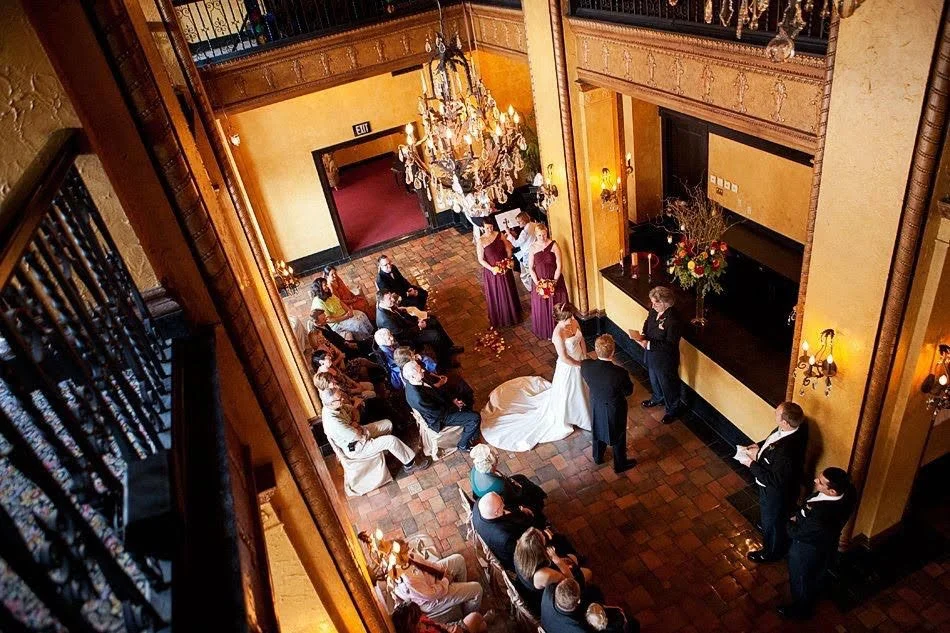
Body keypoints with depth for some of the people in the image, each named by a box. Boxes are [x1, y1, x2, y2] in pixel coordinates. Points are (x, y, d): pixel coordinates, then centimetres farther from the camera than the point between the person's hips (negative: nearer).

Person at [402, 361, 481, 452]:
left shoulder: (412, 382, -13)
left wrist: (451, 401, -2)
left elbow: (435, 392, 4)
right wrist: (452, 404, -11)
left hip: (439, 405, 8)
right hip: (439, 418, -8)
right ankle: (463, 446, 14)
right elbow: (438, 413, -24)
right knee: (475, 418, -10)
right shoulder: (417, 398, -39)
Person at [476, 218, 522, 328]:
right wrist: (491, 268, -22)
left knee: (509, 293, 18)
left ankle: (512, 315, 39)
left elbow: (508, 249, 4)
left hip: (505, 269, 3)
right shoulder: (480, 241, -16)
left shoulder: (499, 235, -6)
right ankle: (499, 319, 29)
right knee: (495, 296, 10)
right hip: (491, 271, -3)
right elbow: (481, 259, -12)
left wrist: (508, 261, -11)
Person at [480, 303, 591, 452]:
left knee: (580, 389, 31)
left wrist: (585, 358, 0)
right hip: (567, 367, -7)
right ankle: (562, 421, 45)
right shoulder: (558, 334, -36)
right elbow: (564, 358, -30)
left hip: (579, 363, 7)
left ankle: (579, 411, 61)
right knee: (565, 393, 18)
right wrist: (580, 365, -18)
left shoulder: (574, 322, -13)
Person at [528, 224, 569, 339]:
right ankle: (546, 332, 26)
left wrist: (554, 281, -14)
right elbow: (530, 267, -1)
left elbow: (559, 265, -10)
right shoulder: (533, 248, -4)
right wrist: (536, 282, -11)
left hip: (555, 281, -2)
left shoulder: (553, 245, -10)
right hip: (539, 282, 2)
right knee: (541, 307, 10)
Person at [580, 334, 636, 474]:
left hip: (595, 405, 4)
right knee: (618, 436, 24)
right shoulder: (620, 373, -38)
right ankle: (620, 464, 48)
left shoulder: (585, 366, -28)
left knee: (598, 429, 31)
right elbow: (628, 391, -17)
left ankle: (598, 457, 56)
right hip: (614, 409, -4)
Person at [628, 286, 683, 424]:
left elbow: (670, 345, -31)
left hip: (665, 360, -7)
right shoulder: (654, 310, -12)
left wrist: (648, 344, -34)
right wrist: (642, 335, -12)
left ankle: (673, 410, 41)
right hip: (652, 355, 7)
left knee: (668, 385, 17)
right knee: (654, 379, 31)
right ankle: (658, 398, 59)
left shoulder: (673, 321, -35)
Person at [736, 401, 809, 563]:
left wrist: (751, 464, -26)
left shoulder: (786, 451, -45)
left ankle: (771, 552, 48)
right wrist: (759, 446, -8)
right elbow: (773, 439, 4)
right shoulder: (797, 425, -18)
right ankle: (766, 526, 65)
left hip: (776, 491, -7)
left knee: (773, 522, 22)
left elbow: (775, 480, -32)